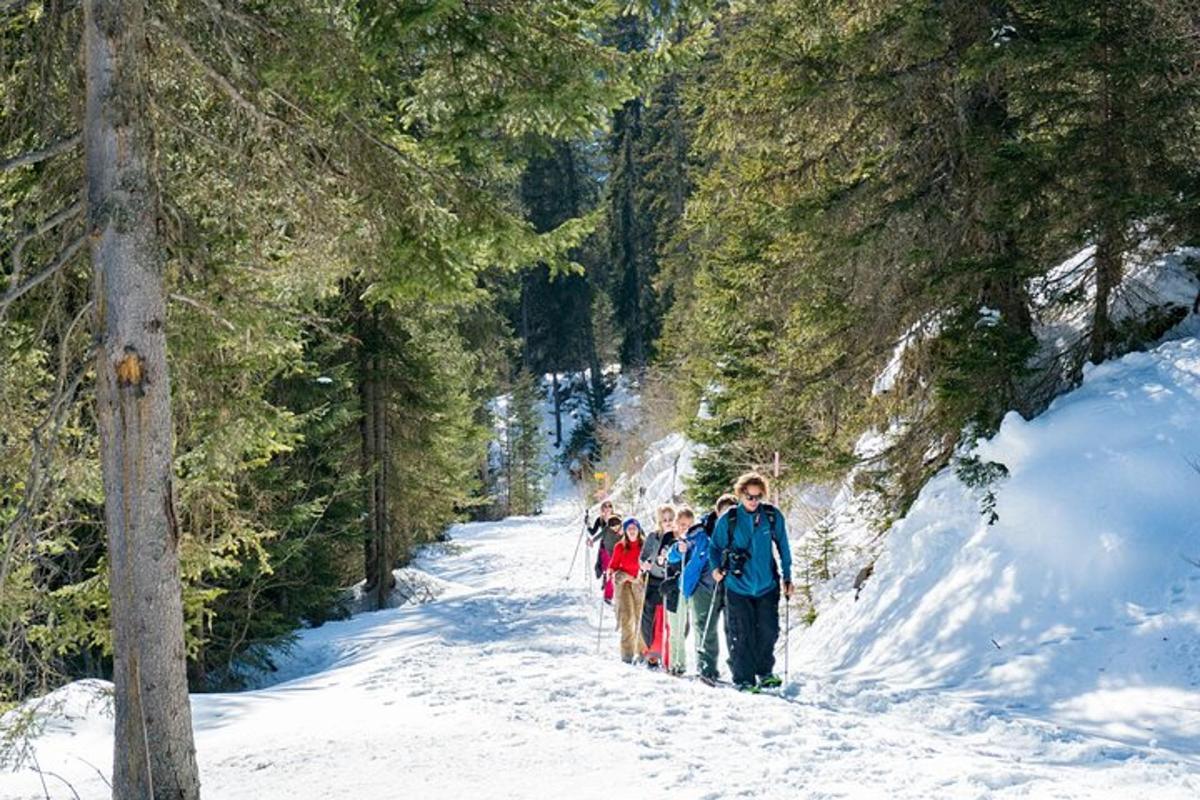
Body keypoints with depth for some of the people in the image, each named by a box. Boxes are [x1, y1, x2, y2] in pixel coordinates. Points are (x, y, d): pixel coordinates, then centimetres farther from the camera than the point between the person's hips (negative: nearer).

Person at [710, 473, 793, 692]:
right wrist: (716, 567, -9)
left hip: (767, 585, 1)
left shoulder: (773, 516, -1)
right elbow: (715, 546, 7)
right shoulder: (728, 519, -5)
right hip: (737, 586, -1)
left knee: (768, 631, 3)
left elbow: (782, 546, 9)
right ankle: (743, 678, 11)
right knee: (740, 634, 0)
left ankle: (764, 672, 24)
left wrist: (787, 576, 8)